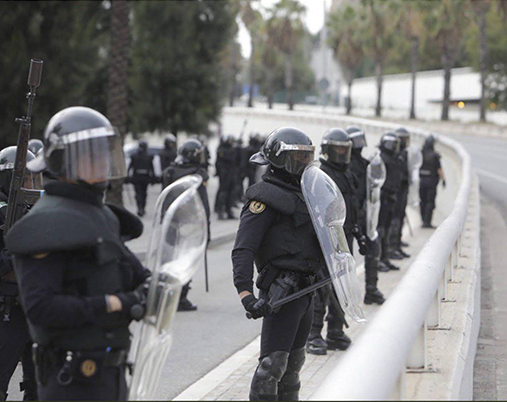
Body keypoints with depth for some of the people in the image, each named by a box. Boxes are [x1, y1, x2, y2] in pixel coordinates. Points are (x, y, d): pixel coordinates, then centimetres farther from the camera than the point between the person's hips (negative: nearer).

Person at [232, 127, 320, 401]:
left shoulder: (300, 192, 18)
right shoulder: (265, 197, -11)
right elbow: (243, 249, -20)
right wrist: (245, 291, -31)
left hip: (305, 289, 9)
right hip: (282, 290, -9)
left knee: (293, 361, 18)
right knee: (274, 361, -12)